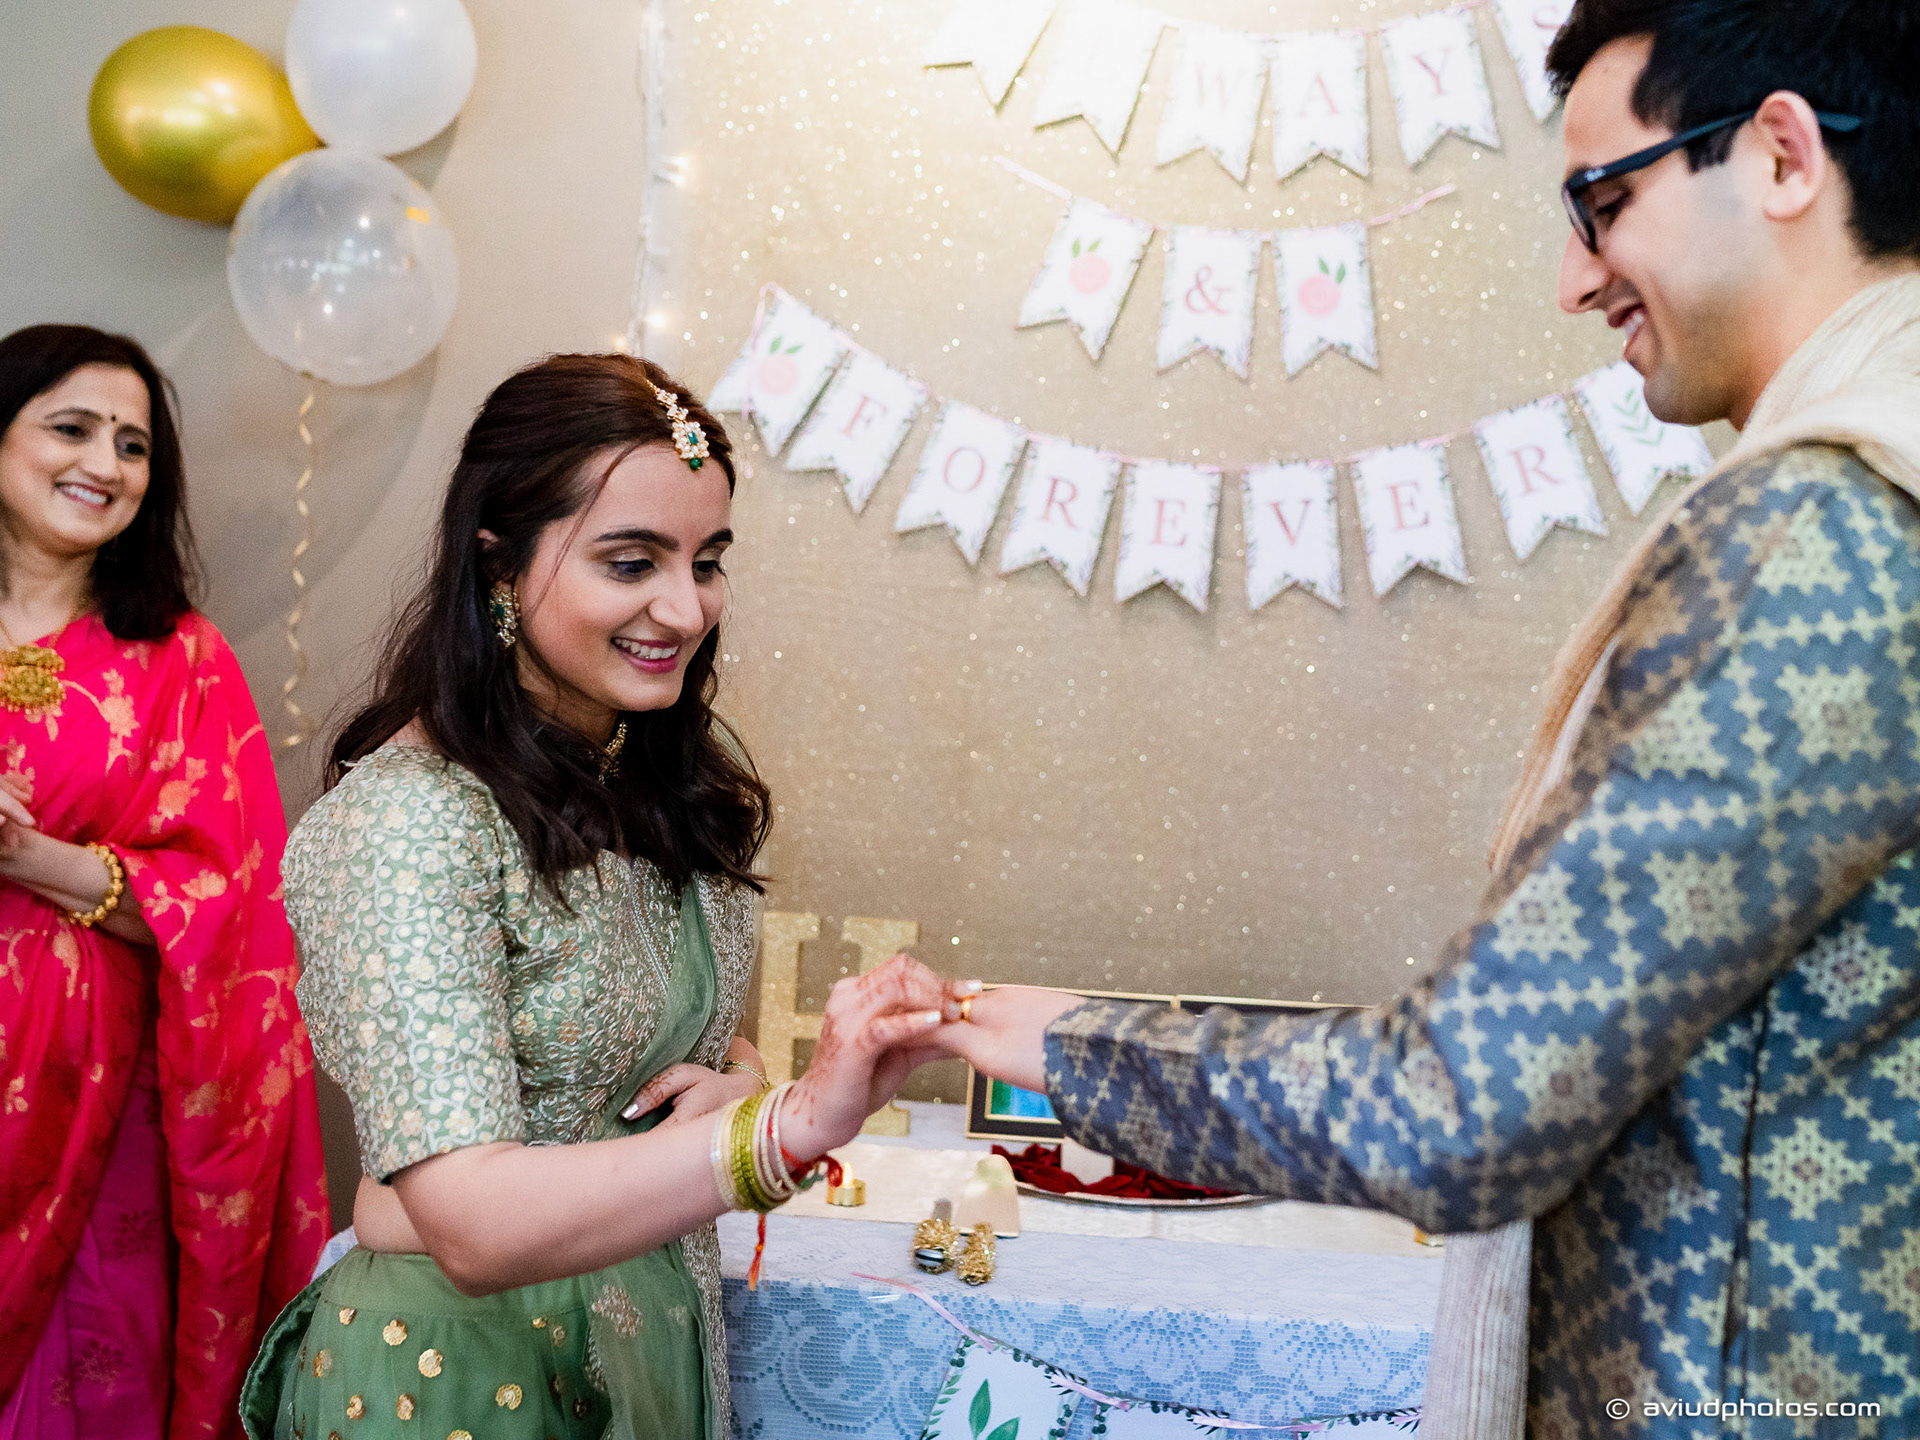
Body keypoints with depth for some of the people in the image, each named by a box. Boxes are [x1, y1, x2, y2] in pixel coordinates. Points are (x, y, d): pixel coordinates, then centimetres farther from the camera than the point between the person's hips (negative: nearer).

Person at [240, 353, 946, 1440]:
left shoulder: (683, 783, -1)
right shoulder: (403, 821, -23)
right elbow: (475, 1227, -30)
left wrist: (735, 1083, -12)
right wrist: (793, 1124, -42)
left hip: (665, 1336, 7)